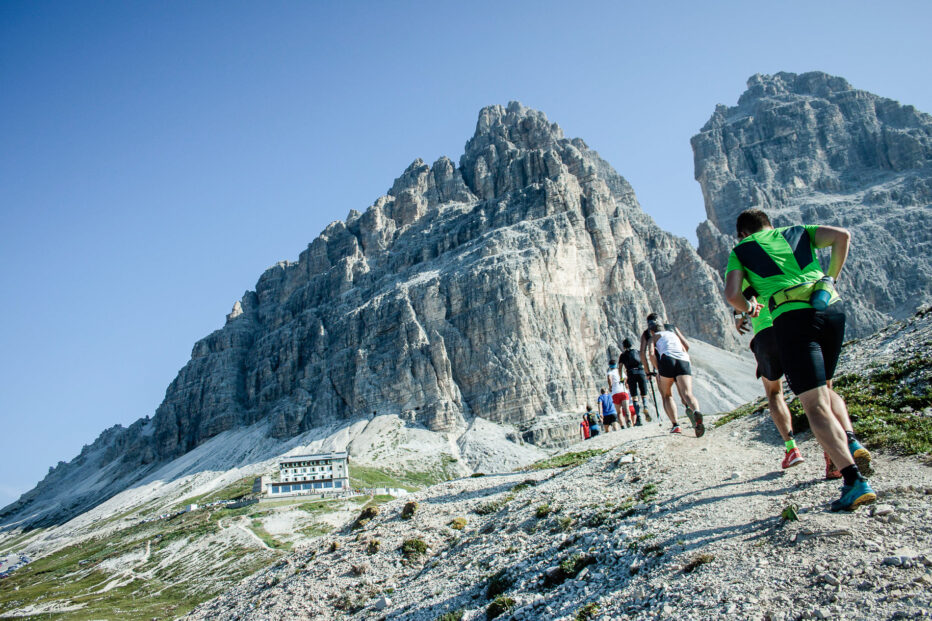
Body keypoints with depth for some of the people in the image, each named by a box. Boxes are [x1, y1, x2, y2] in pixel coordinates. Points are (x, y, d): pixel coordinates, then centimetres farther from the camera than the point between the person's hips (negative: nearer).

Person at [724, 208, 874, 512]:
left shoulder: (740, 251, 16)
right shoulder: (797, 232, 26)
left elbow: (731, 295, 3)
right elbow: (842, 235, 11)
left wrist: (747, 308, 25)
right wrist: (832, 277, 22)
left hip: (793, 317, -4)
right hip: (832, 309, 5)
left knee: (815, 405, -5)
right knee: (824, 388, 25)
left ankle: (854, 481, -14)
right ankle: (851, 442, 3)